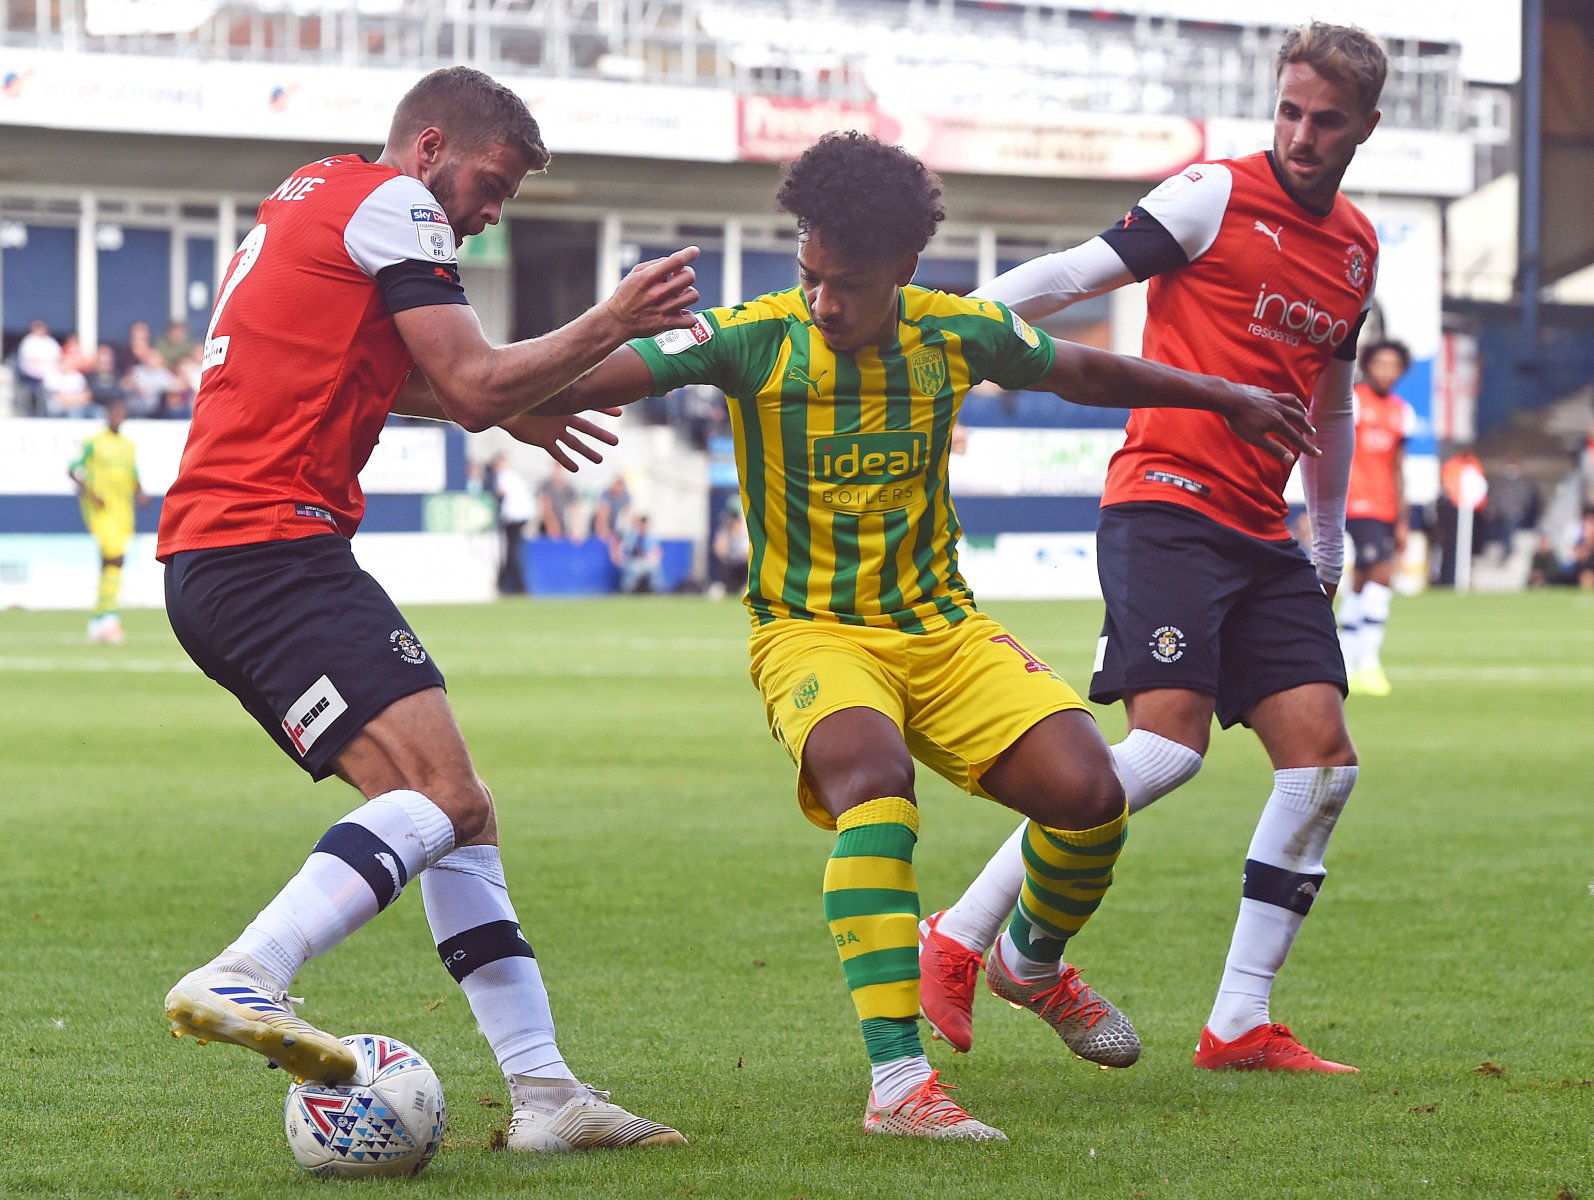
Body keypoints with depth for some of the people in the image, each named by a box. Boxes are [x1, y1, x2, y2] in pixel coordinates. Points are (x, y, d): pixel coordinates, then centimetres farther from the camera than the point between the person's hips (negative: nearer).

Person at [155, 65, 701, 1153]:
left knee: (456, 813, 6)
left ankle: (543, 1091, 0)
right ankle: (242, 981, -36)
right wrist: (612, 325, 1)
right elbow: (478, 386, -8)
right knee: (441, 794, -22)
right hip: (273, 544, -10)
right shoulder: (390, 203, -3)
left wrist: (507, 405, 39)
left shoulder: (311, 196, 26)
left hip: (208, 562, 10)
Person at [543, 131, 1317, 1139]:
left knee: (1089, 792, -16)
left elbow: (1084, 373, 20)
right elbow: (599, 379, -17)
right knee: (874, 776, -36)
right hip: (811, 632, -4)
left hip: (944, 629, 4)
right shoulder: (756, 339, -9)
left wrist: (1227, 398, 30)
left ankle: (1035, 962, 20)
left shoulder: (958, 334, 1)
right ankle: (897, 1079, -39)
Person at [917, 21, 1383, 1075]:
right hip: (1165, 504, -7)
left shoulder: (1359, 248, 16)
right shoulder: (1217, 197, -4)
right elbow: (1076, 275, -7)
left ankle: (1240, 1026, 1)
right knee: (1169, 743, -21)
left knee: (1322, 755, -4)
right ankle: (959, 940, -12)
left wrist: (1329, 543, 32)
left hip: (1262, 535, 7)